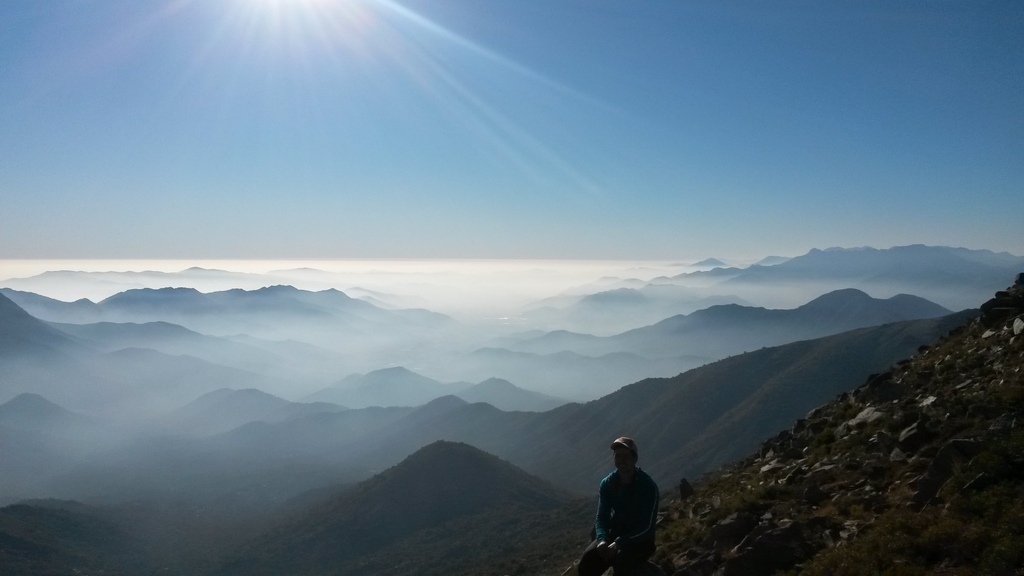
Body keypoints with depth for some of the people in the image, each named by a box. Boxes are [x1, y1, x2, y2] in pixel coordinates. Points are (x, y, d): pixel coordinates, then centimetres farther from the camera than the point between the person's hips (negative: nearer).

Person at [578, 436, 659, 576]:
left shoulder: (648, 486, -17)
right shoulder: (607, 483, -3)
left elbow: (647, 527, -19)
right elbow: (602, 517, -1)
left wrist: (619, 543, -29)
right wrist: (602, 539, -23)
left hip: (641, 540, -4)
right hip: (615, 534, 4)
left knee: (622, 561, -36)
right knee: (587, 561, -21)